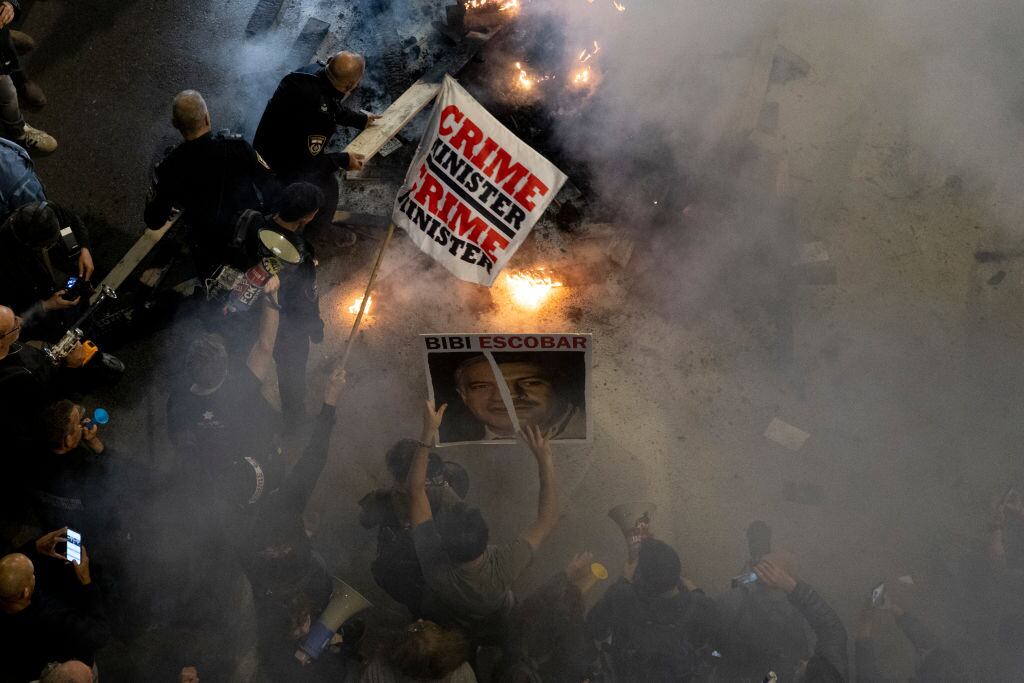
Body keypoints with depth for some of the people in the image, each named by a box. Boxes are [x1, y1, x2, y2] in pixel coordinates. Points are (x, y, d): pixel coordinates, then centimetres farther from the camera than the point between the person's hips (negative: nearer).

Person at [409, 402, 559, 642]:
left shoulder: (432, 561, -44)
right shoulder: (503, 567, -46)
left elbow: (416, 491, -33)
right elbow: (548, 520, -32)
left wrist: (428, 433, -34)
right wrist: (544, 460, -35)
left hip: (440, 631, 0)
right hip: (490, 635, 0)